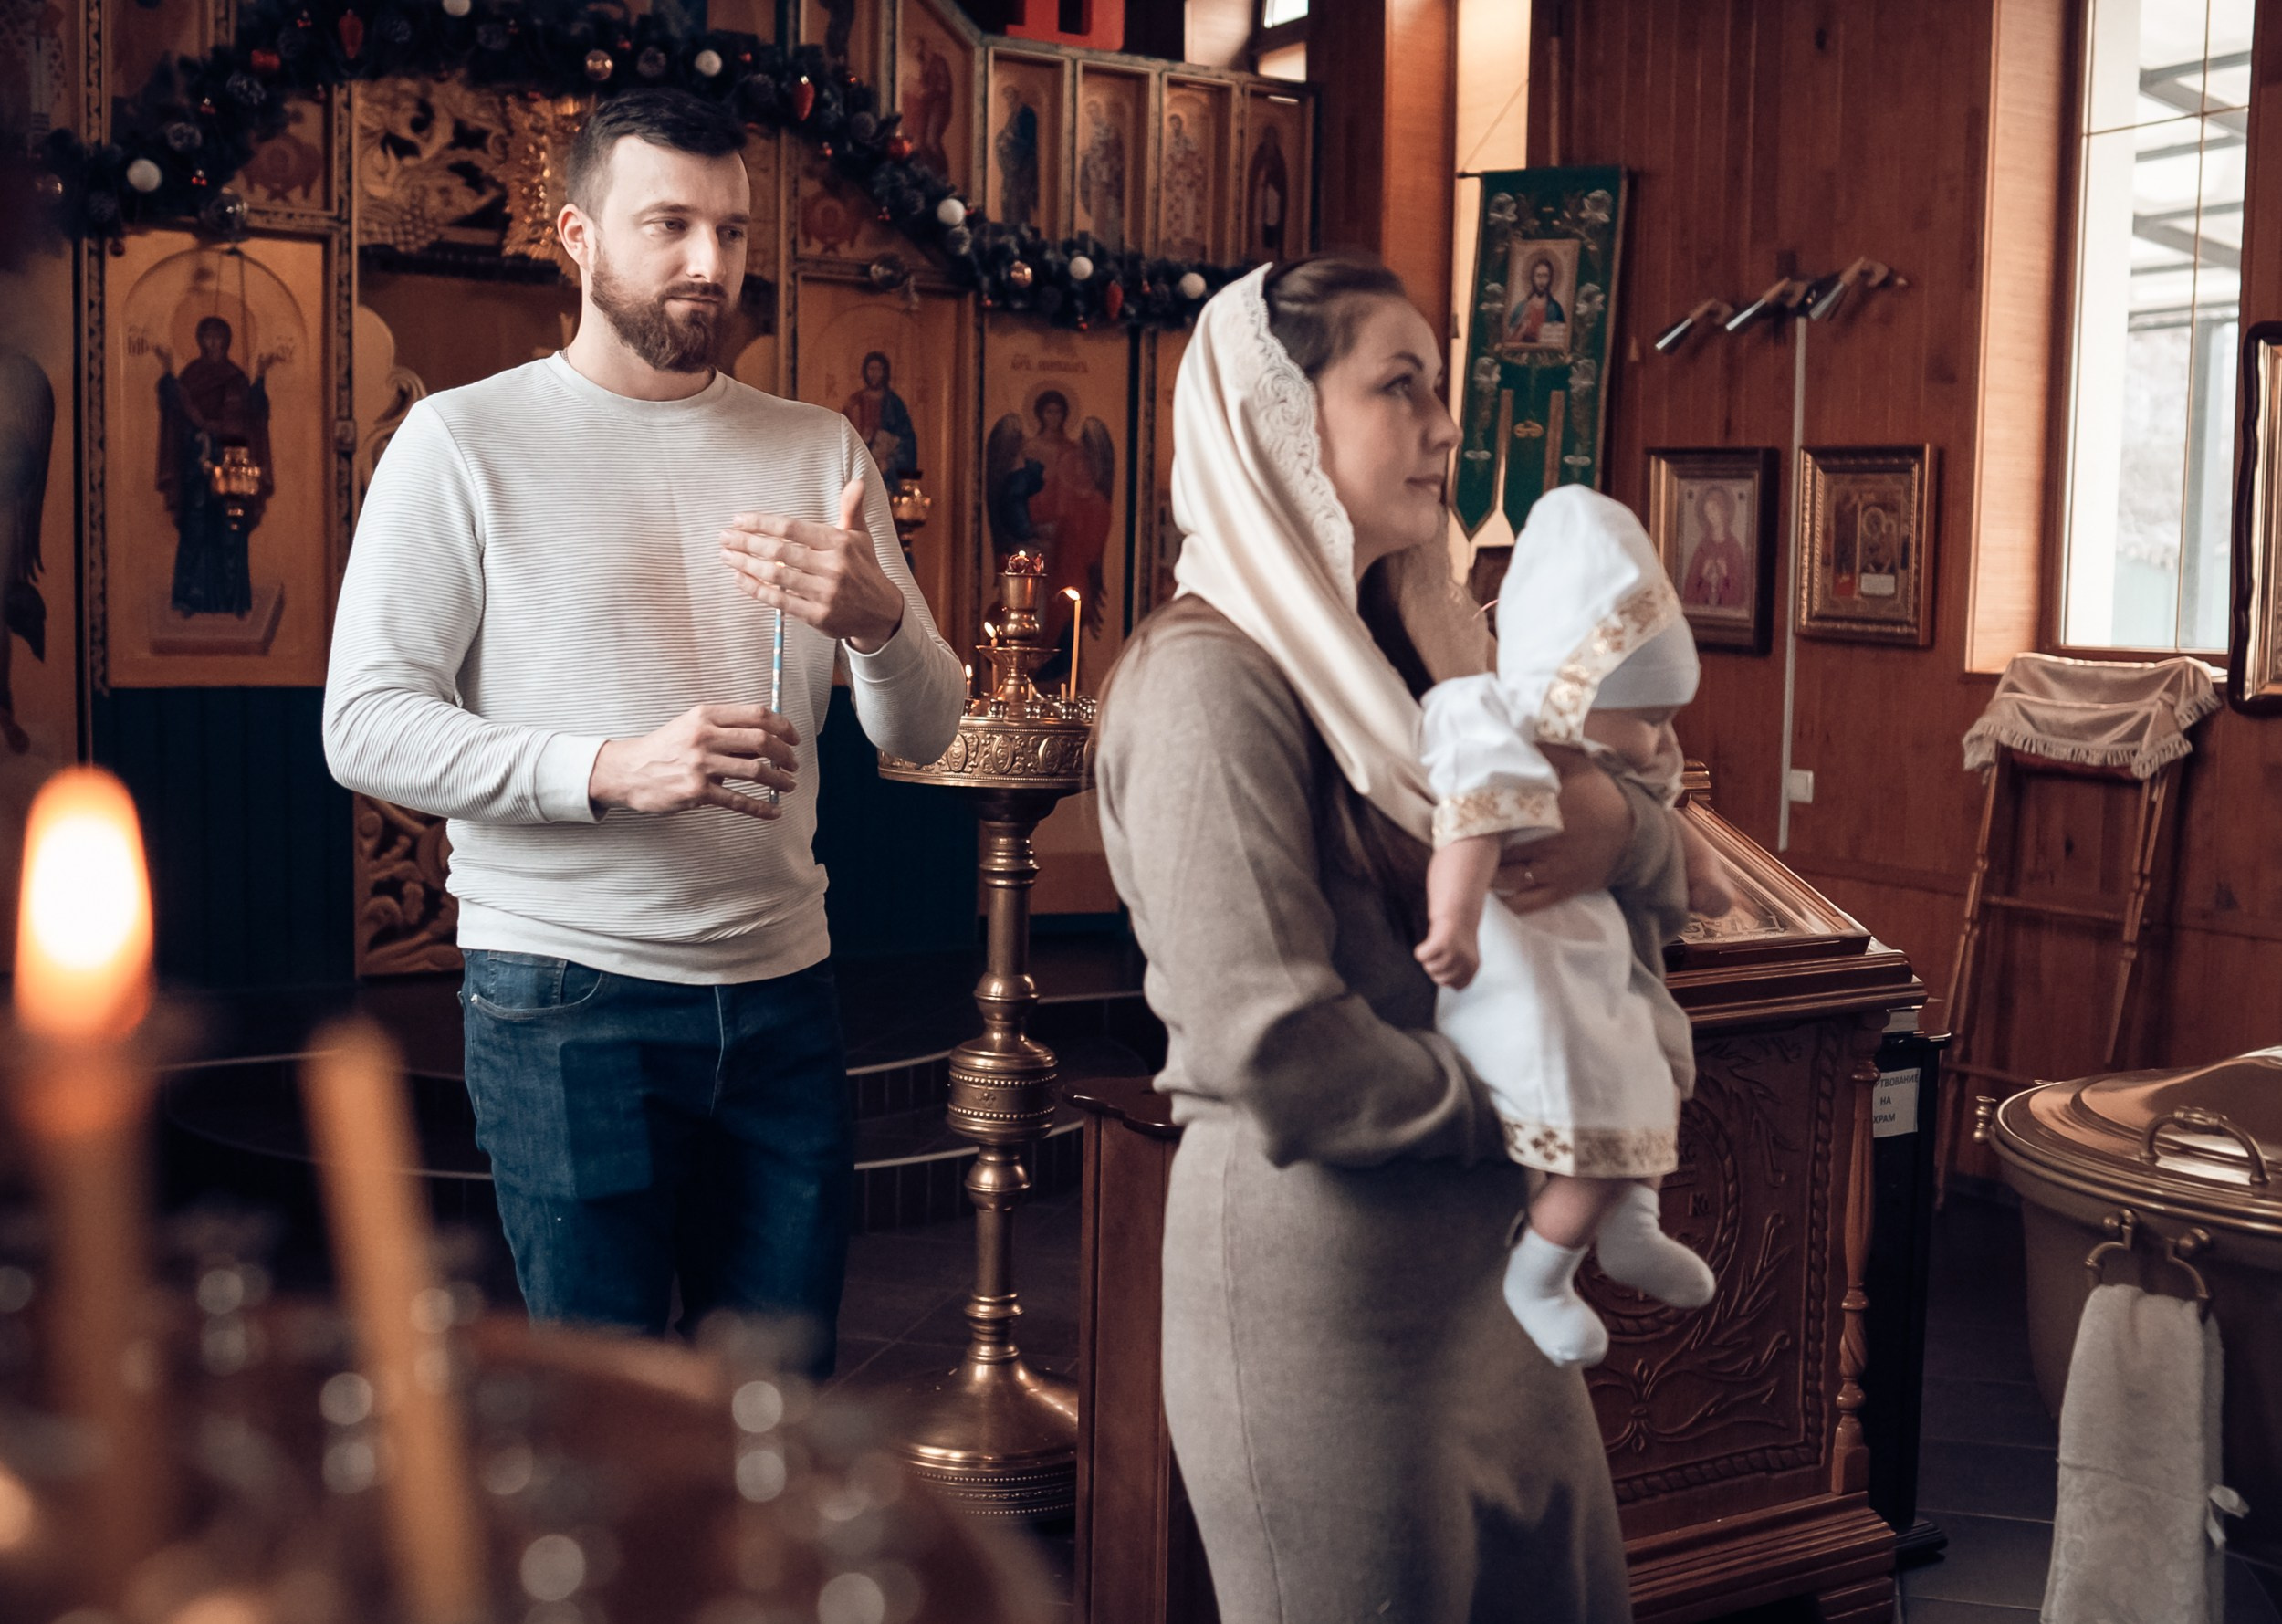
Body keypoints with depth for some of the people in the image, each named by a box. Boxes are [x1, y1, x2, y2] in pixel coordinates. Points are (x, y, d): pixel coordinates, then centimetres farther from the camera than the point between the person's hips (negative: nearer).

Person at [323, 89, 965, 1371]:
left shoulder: (820, 449, 10)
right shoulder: (465, 440, -2)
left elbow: (926, 733, 6)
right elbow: (366, 725, -9)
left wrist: (878, 619, -16)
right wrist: (607, 770, -22)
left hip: (782, 988, 4)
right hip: (565, 993, -4)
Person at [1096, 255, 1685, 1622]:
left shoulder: (1411, 650, 11)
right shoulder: (1217, 677, -17)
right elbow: (1274, 1049, -25)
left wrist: (1620, 825, -9)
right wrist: (1501, 1107, -10)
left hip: (1475, 1246, 8)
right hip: (1319, 1260, -8)